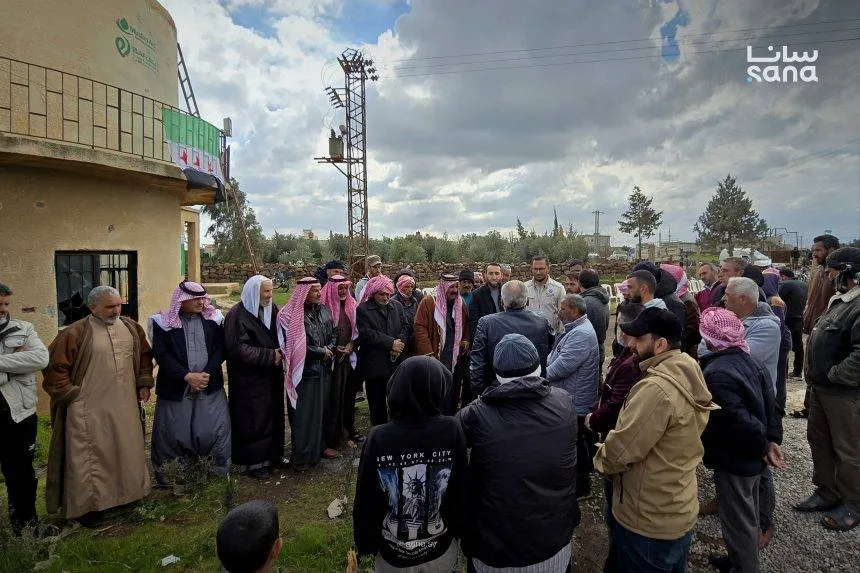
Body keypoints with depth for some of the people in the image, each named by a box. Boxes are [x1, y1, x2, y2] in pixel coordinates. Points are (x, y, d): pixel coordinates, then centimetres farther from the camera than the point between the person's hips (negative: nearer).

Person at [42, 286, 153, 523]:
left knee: (127, 450, 15)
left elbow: (145, 355, 15)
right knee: (90, 456, 5)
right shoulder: (75, 333, -12)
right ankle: (87, 504, 22)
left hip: (125, 406, 5)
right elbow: (55, 365, -7)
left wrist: (144, 383, 9)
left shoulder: (131, 328, 4)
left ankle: (126, 493, 34)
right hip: (89, 409, -5)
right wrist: (69, 395, -7)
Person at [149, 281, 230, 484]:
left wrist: (207, 374, -12)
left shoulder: (213, 319, 4)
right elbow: (161, 354, -8)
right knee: (172, 430, 8)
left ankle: (221, 469, 20)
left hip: (210, 385, 2)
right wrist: (187, 376, -16)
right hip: (175, 387, -1)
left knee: (217, 427, 2)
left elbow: (220, 348, 1)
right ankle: (163, 471, 31)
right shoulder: (164, 322, -2)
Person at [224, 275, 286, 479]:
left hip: (271, 375, 6)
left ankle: (273, 453, 31)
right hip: (249, 379, -6)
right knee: (253, 419, 4)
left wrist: (280, 352, -6)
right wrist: (269, 356, -19)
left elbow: (281, 337, 15)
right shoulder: (237, 315, -16)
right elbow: (238, 348, -19)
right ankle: (254, 461, 20)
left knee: (273, 414, 15)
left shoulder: (273, 309, 4)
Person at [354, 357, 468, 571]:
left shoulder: (378, 438, -23)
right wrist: (459, 530, 6)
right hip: (440, 553, 1)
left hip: (391, 555, 0)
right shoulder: (451, 431, -23)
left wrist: (365, 545, 4)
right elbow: (462, 491, -12)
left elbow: (365, 502, -13)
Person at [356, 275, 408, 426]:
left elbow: (404, 328, 11)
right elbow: (367, 334, -13)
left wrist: (399, 343, -9)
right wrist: (391, 343, -15)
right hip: (374, 366, -3)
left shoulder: (397, 306, 10)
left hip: (394, 361, 3)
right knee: (377, 404, 9)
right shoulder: (363, 310, -5)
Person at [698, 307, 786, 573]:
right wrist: (771, 438, 5)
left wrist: (761, 447, -12)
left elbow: (740, 420, -29)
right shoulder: (748, 359, -1)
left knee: (738, 520, 10)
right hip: (751, 455, 9)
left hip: (733, 459, -9)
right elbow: (768, 402, 3)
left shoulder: (716, 373, -29)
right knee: (747, 515, 26)